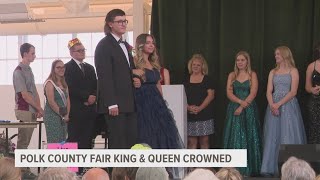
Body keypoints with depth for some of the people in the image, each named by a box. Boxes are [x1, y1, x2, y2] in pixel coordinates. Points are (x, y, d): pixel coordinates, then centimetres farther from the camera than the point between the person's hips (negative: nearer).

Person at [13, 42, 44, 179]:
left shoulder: (29, 70, 13)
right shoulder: (18, 72, -13)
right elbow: (25, 95, -16)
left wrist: (38, 109, 4)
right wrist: (39, 109, -10)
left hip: (32, 111, 8)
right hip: (24, 110, -8)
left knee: (26, 141, 10)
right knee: (23, 141, -3)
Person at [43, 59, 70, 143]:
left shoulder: (64, 83, 15)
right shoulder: (50, 83, -8)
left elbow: (67, 100, 11)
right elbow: (51, 102, -15)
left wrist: (67, 115, -2)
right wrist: (62, 115, -12)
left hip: (63, 118, 7)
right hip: (52, 116, -7)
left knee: (63, 142, 5)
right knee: (54, 142, -9)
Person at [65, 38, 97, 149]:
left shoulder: (90, 68, 22)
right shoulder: (67, 68, 1)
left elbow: (95, 87, 16)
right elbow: (70, 88, -10)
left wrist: (93, 97, -4)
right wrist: (87, 97, -12)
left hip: (90, 109, 6)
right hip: (75, 110, -6)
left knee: (87, 141, 1)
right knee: (74, 141, -8)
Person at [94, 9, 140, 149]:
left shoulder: (126, 46, 20)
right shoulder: (104, 45, -5)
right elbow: (105, 76, -12)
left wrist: (135, 80, 7)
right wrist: (111, 104, -18)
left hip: (129, 103, 8)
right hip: (115, 103, -8)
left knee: (132, 141, 2)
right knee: (117, 142, -7)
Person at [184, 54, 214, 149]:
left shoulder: (207, 79, 5)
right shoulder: (186, 80, 11)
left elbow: (211, 95, -3)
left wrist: (200, 108, -14)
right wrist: (188, 107, -12)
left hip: (204, 115, -1)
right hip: (190, 116, 1)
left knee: (204, 140, 0)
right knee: (191, 141, -2)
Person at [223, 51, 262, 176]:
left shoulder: (252, 75, 2)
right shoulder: (232, 75, 10)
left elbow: (253, 93, -7)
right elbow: (229, 93, 1)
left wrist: (242, 107, -14)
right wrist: (240, 101, -15)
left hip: (249, 109, -2)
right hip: (234, 108, 2)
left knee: (249, 137, -2)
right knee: (235, 137, 0)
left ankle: (249, 169, 0)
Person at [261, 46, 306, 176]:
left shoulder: (293, 71, 2)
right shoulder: (273, 72, 15)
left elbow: (293, 92, -8)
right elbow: (269, 92, 7)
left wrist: (279, 104, -15)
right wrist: (272, 105, -11)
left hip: (288, 105, -4)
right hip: (274, 106, 4)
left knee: (288, 135, -7)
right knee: (273, 136, 1)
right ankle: (271, 167, 2)